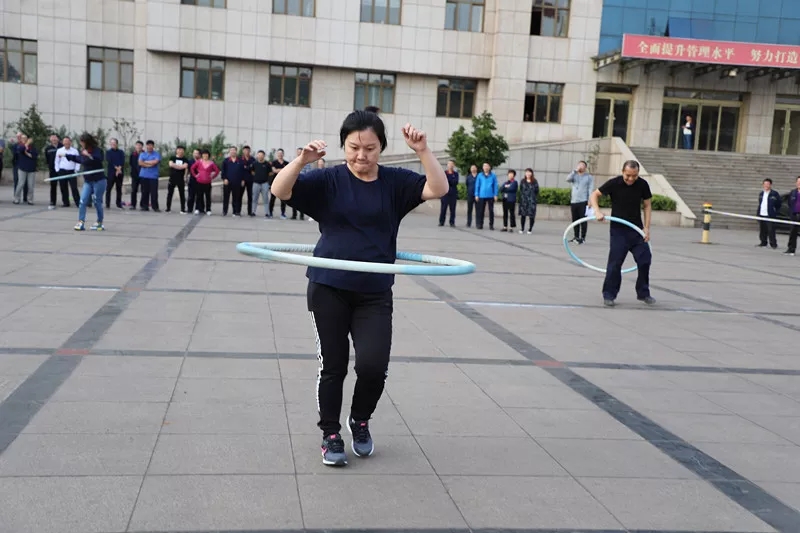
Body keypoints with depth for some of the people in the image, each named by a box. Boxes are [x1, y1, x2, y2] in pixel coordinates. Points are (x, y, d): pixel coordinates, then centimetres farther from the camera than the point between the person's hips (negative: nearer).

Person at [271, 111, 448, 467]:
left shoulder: (395, 182, 2)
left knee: (373, 365, -8)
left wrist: (423, 151, -20)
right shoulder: (328, 180, -2)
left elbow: (439, 189, -8)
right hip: (328, 289, -1)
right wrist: (302, 160, -27)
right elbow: (280, 191, -11)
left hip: (375, 294, 1)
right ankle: (330, 434, 27)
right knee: (332, 366, 7)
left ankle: (360, 421, 23)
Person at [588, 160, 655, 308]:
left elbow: (647, 206, 6)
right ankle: (609, 295, 7)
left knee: (645, 260, 1)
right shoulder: (614, 183, -12)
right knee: (615, 262, -5)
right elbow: (594, 195, -3)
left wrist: (647, 227, -2)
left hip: (637, 229, 3)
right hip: (618, 229, -3)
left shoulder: (642, 185, -4)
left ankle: (643, 293, 18)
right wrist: (597, 211, -21)